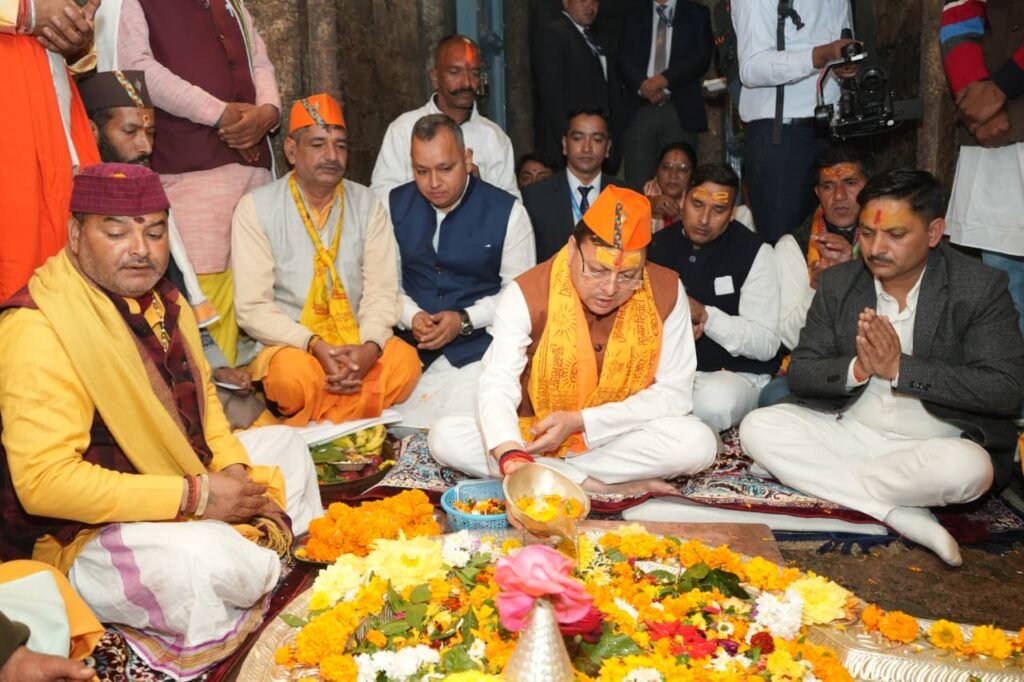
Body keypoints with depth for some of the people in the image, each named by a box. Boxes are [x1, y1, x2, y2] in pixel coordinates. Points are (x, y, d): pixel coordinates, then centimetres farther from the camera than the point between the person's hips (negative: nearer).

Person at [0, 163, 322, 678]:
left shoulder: (162, 299, 3)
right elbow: (42, 480, -29)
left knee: (284, 444, 17)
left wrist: (233, 467, -4)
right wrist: (194, 496, -26)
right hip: (83, 534, -9)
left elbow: (200, 395, 15)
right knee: (215, 563, -34)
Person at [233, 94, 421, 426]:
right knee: (297, 374, -36)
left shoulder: (368, 205, 6)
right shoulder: (256, 208, -3)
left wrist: (370, 346, -20)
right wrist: (313, 345, -22)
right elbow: (252, 306, -8)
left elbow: (381, 290, 0)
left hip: (355, 346, 3)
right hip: (289, 347, -3)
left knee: (404, 359, -28)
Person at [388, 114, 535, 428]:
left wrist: (464, 320, -12)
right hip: (410, 345, 2)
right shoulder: (395, 205, 8)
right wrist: (412, 316, -10)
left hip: (479, 346, -2)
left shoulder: (507, 211, -3)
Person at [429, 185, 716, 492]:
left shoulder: (666, 292, -13)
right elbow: (498, 385, -27)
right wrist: (511, 457, -48)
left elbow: (675, 393, -11)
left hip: (619, 438, 0)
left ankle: (556, 477, -17)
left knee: (698, 442, -28)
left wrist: (580, 421, -22)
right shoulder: (527, 294, -17)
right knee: (445, 437, -23)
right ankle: (597, 485, -22)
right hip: (535, 436, 1)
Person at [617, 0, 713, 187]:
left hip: (680, 110, -1)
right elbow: (623, 57, 7)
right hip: (639, 110, 1)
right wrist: (642, 84, -13)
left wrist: (664, 79, -13)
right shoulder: (633, 15, 18)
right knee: (636, 183, -6)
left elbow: (701, 56, 1)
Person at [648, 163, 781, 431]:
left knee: (714, 401, -38)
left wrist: (705, 316, -25)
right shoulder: (658, 245, 6)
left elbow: (767, 344, -12)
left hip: (737, 374, -3)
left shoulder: (754, 252, -7)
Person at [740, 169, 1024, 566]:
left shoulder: (981, 288, -8)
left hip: (936, 447, -3)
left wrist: (900, 368, -23)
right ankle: (902, 515, -24)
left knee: (964, 468, -37)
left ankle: (827, 483, -13)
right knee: (759, 428, -19)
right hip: (850, 434, 4)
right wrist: (856, 368, -23)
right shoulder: (837, 283, 1)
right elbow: (800, 374, -2)